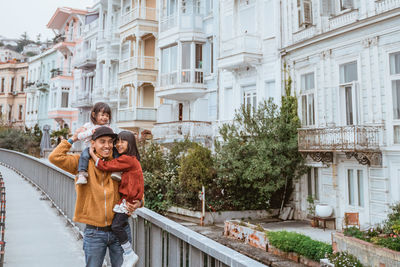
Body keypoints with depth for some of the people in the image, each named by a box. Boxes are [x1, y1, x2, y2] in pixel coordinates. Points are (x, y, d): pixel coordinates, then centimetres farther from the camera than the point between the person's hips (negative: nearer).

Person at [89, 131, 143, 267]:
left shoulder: (126, 159, -15)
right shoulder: (131, 159, 17)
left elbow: (106, 166, -16)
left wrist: (92, 154, -6)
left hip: (128, 199, -10)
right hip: (127, 198, 10)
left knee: (116, 225, -14)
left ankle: (130, 255, -3)